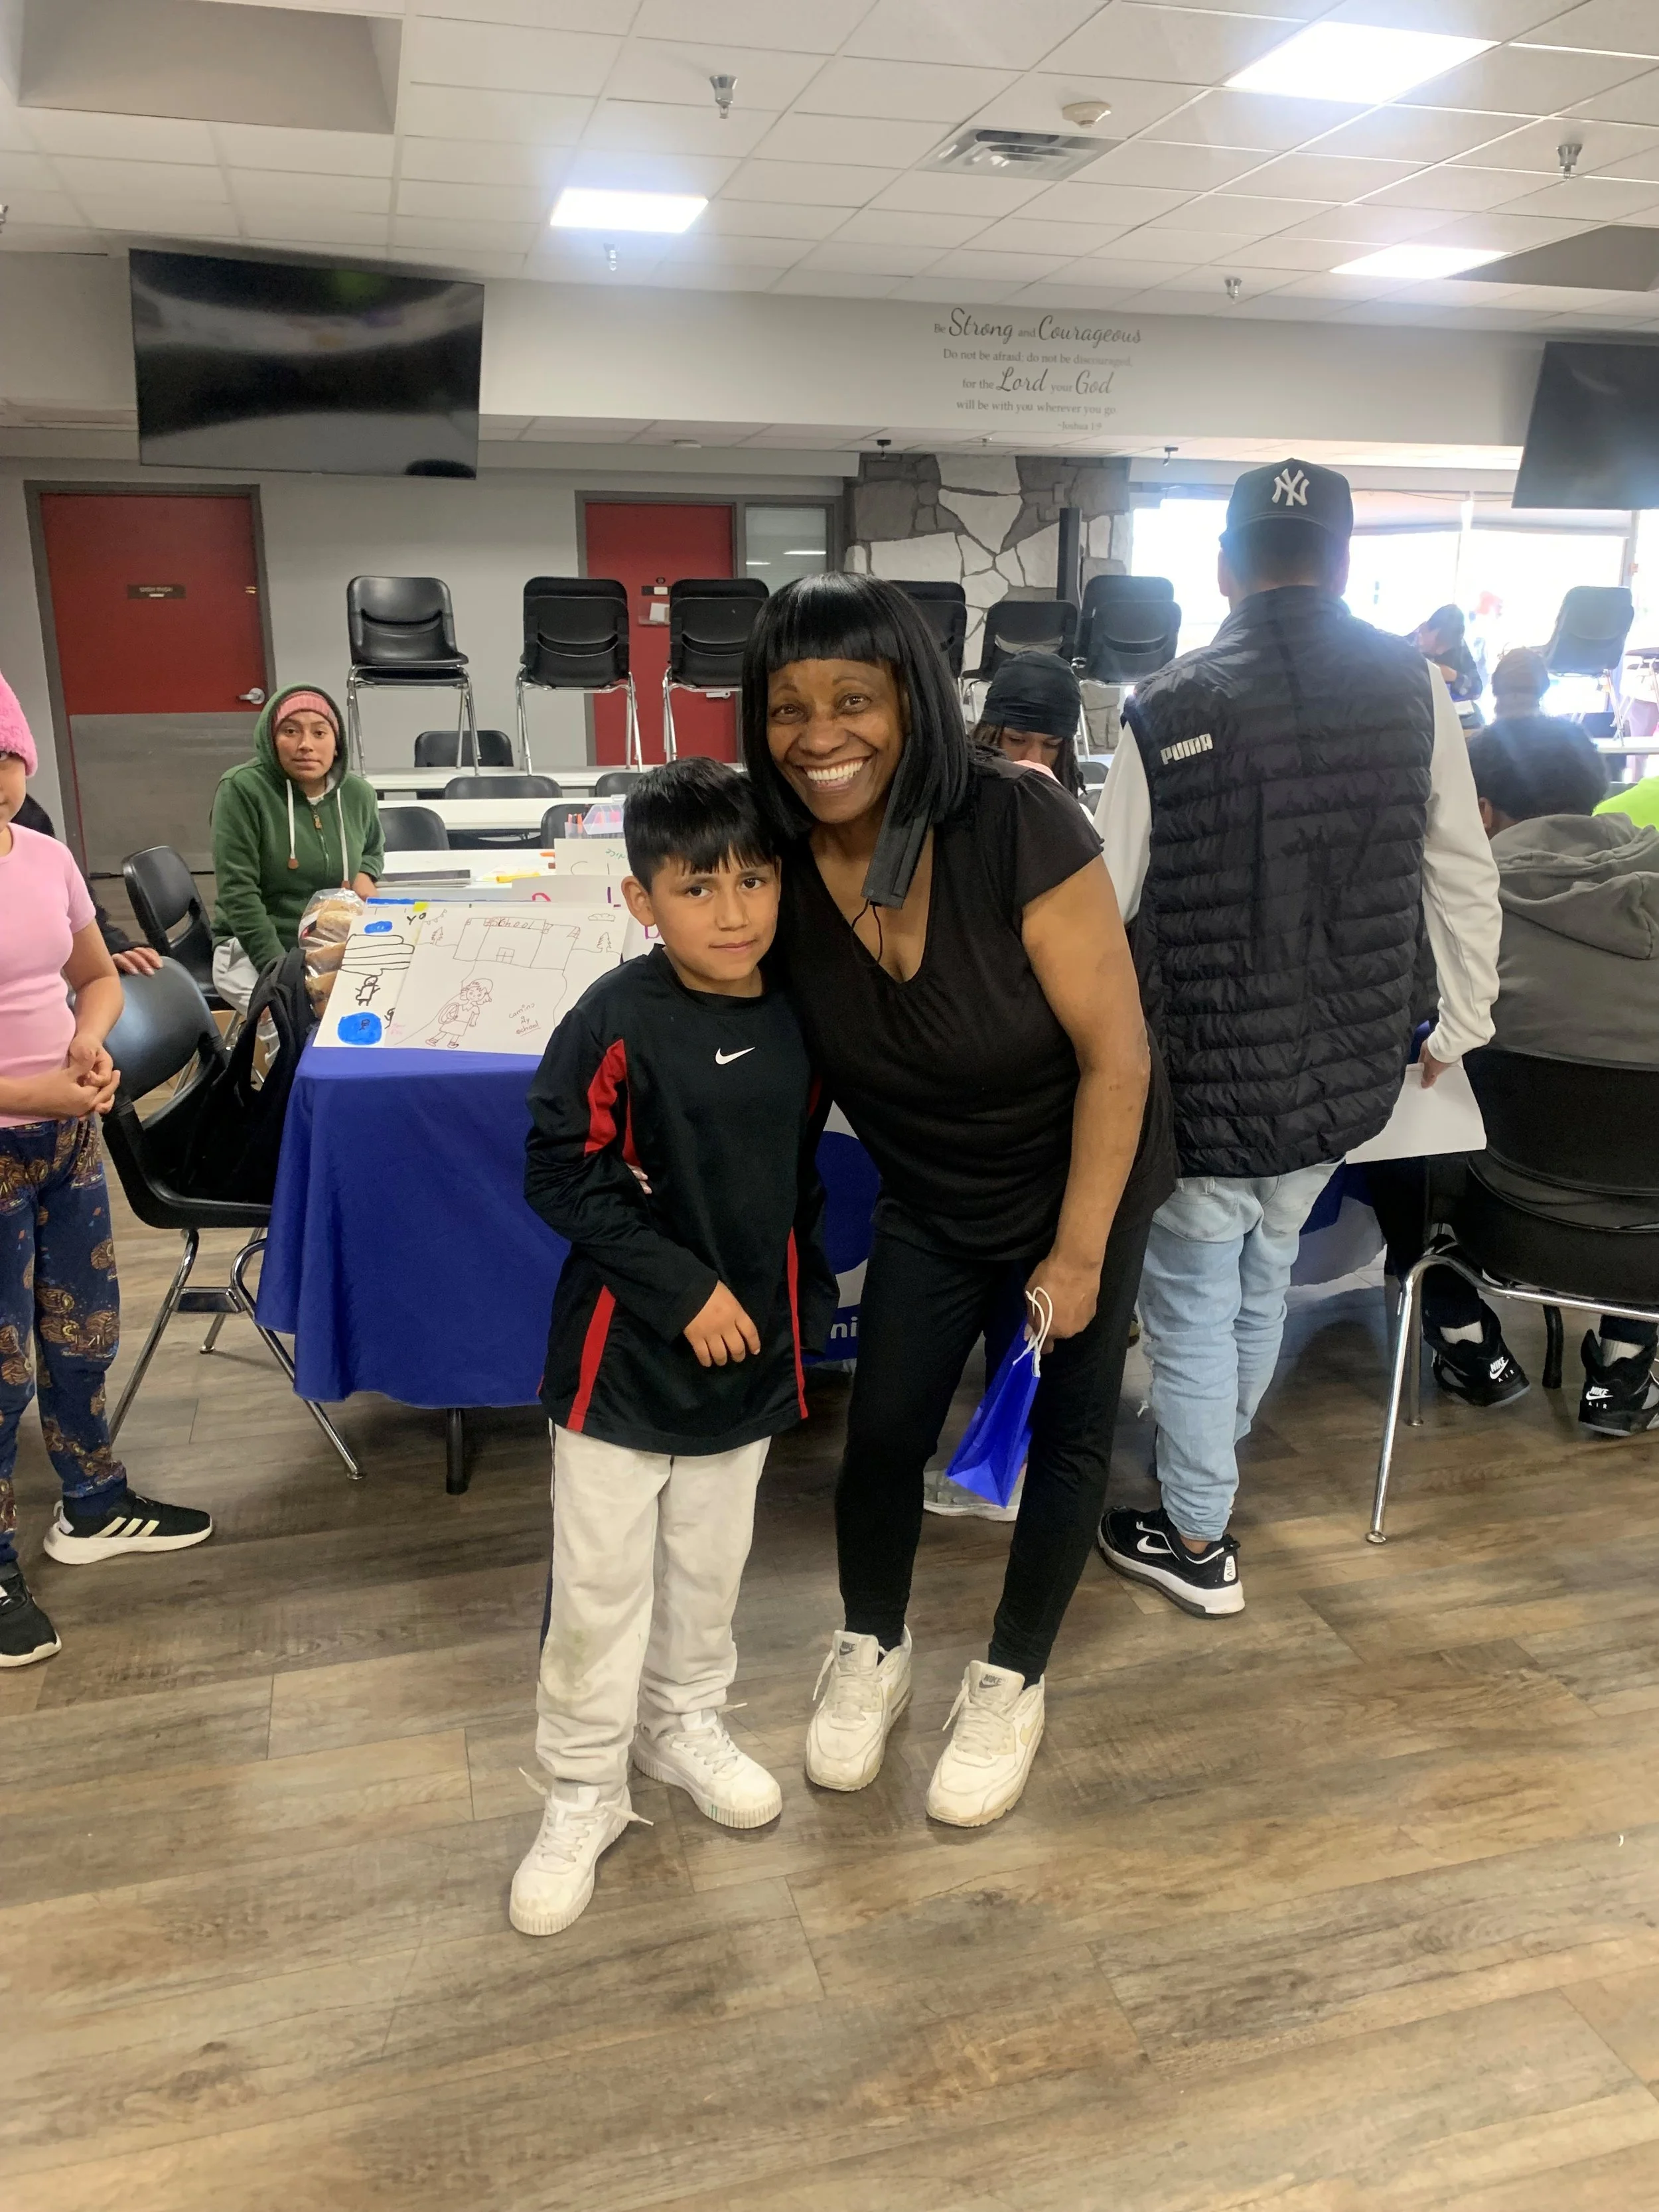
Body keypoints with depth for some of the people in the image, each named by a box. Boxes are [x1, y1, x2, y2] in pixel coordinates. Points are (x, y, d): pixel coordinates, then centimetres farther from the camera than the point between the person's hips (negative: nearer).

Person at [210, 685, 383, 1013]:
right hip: (254, 951, -5)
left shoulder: (357, 794, 5)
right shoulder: (242, 789, -11)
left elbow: (373, 849, 28)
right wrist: (280, 967, -23)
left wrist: (365, 875, 4)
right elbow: (238, 892, -15)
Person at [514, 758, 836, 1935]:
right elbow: (562, 1177, -18)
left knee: (710, 1563, 20)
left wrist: (805, 1302, 12)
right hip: (622, 1360, -4)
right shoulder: (616, 1023, -19)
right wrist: (686, 1287, -19)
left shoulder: (795, 1020, -2)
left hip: (749, 1352, 5)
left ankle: (685, 1722, 45)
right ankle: (583, 1792, 27)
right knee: (600, 1586, 7)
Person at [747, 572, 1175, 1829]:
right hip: (929, 1202, 3)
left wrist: (1076, 1256, -19)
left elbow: (1116, 1053, -24)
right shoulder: (781, 860, -18)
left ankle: (1014, 1682, 34)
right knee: (884, 1431, 4)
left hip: (1078, 1182, -3)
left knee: (1063, 1434, 9)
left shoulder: (1015, 828, -31)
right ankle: (873, 1651, 34)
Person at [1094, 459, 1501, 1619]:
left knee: (1193, 1303, 13)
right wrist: (1461, 1028, 16)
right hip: (1352, 1075, 5)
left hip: (1212, 1079, -4)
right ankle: (1206, 1475, 45)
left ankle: (1198, 1542, 27)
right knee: (1262, 1283, 24)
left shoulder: (1171, 708, -12)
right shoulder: (1413, 686, -2)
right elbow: (1465, 877, 4)